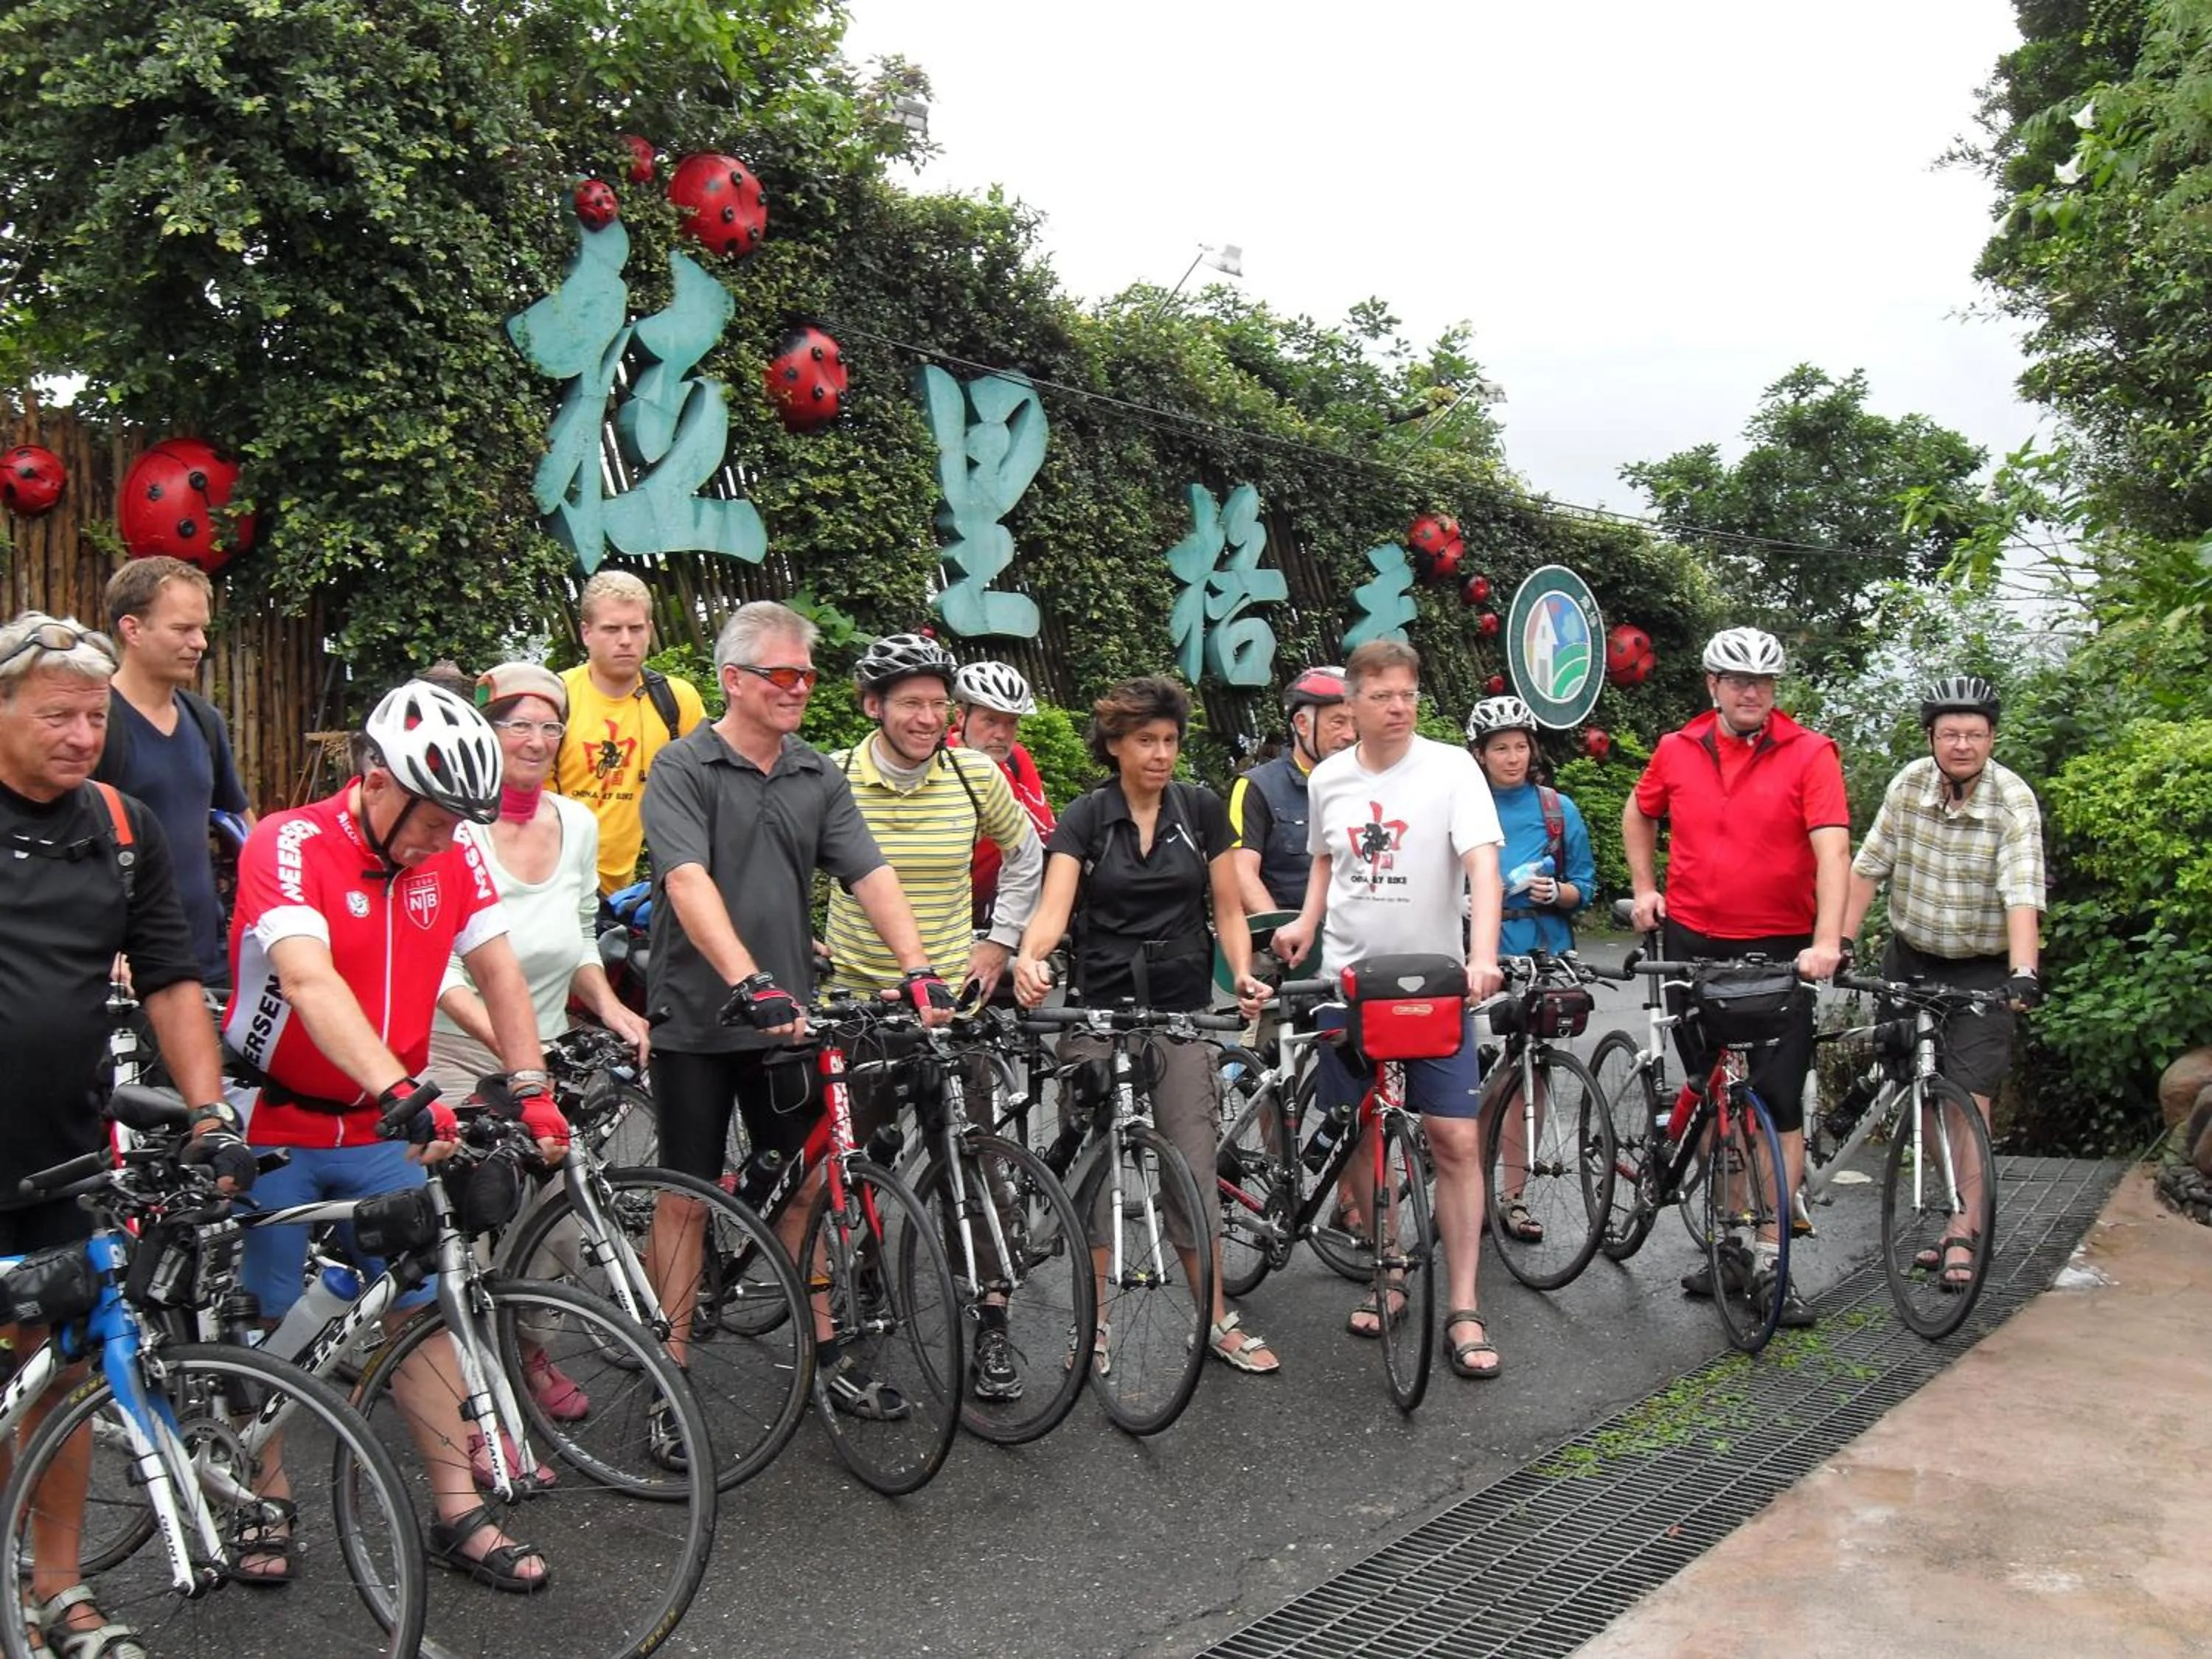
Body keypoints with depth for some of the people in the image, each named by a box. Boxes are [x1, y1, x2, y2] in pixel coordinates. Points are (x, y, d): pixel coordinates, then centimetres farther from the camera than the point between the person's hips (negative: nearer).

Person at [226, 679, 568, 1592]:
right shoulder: (289, 844, -20)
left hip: (384, 1134, 4)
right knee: (262, 1322, 9)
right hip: (274, 1126, -4)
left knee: (422, 1306, 4)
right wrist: (404, 1092, -47)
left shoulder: (452, 855, -4)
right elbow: (309, 980, -35)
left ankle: (460, 1517, 13)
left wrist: (531, 1091, -12)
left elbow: (498, 972, -1)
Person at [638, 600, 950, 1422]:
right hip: (698, 1016, -4)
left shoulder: (819, 778, 7)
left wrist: (917, 968, -16)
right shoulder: (684, 769, -8)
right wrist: (749, 982, -34)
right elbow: (689, 883, -22)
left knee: (804, 1186, 13)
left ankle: (823, 1352, 25)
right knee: (687, 1198, 5)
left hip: (786, 1017, 5)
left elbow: (871, 876, -1)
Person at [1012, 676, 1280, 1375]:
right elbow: (1054, 905, -16)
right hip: (1101, 1003, -1)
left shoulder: (1201, 808, 3)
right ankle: (1094, 1322, 17)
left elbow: (1228, 909, 6)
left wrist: (1244, 975, -12)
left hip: (1183, 1004, 1)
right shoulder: (1085, 817, -2)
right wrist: (1030, 957, -37)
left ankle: (1219, 1320, 14)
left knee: (1192, 1162, 1)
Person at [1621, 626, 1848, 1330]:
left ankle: (1769, 1261, 5)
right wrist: (1645, 888, 12)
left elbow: (1832, 848, -17)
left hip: (1779, 948, -3)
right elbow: (1638, 814, 22)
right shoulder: (1677, 750, 3)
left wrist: (1827, 941, -27)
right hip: (1692, 941, 3)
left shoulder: (1809, 754, -7)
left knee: (1779, 1104, -4)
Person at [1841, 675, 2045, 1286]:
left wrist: (2023, 974, -40)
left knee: (1969, 1095, -9)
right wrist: (1841, 943, -8)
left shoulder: (2013, 802, -17)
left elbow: (2022, 895, -28)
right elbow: (1868, 868, -3)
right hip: (1909, 958, 4)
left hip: (1981, 969, -3)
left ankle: (1962, 1229, -2)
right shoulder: (1910, 782, -7)